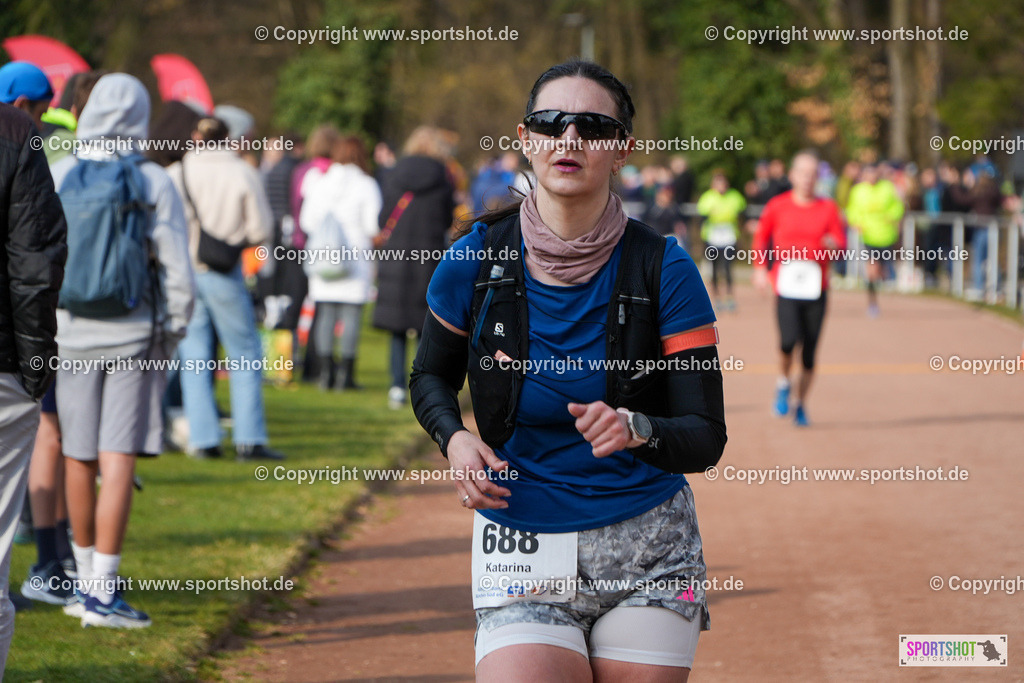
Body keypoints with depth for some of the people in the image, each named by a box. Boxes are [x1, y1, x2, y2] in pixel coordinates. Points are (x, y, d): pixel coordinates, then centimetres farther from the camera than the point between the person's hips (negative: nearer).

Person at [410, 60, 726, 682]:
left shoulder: (663, 269, -7)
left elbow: (706, 438, -8)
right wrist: (455, 439, -6)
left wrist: (638, 430, -29)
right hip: (523, 551, 0)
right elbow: (432, 377, 15)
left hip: (647, 555, 0)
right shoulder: (477, 259, -2)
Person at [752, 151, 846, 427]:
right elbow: (761, 237, 18)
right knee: (789, 339, -22)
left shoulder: (828, 208, 6)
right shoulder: (777, 206, 5)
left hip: (816, 287, 2)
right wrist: (760, 268, 8)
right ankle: (783, 384, 7)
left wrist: (834, 244, -19)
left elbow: (841, 243, 4)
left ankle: (801, 404, 19)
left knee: (809, 352, 2)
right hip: (786, 284, -2)